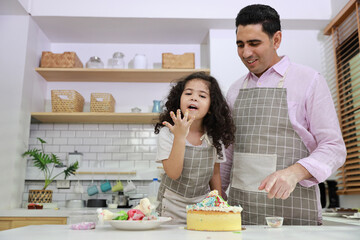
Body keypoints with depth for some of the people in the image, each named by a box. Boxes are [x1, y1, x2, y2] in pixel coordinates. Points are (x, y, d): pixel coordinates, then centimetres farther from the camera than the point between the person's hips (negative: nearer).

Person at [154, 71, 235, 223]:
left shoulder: (214, 137, -2)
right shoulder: (167, 133, -12)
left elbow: (215, 175, 9)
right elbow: (173, 174, -20)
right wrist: (180, 137, -28)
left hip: (203, 206, 3)